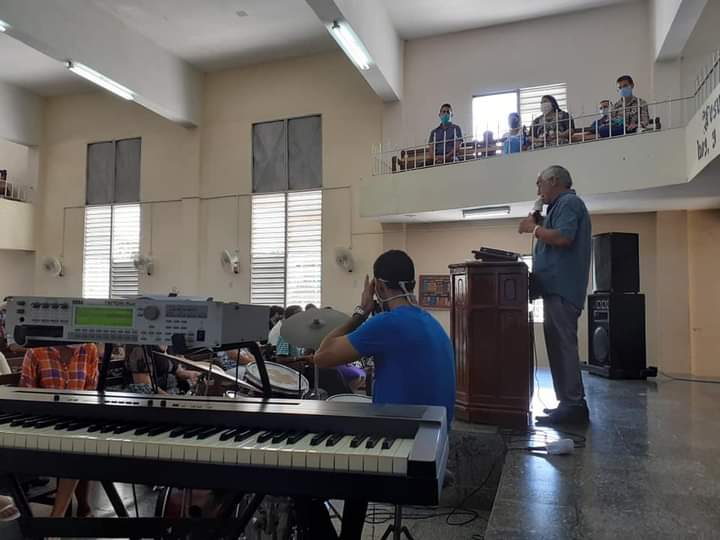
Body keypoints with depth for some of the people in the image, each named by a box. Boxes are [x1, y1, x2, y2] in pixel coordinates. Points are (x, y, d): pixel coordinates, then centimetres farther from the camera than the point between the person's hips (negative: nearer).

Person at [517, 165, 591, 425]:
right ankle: (570, 403, 16)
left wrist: (534, 228, -8)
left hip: (561, 288, -11)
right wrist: (537, 227, 15)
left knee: (563, 345, -11)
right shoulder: (563, 205, 25)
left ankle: (573, 405, -8)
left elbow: (563, 238, -21)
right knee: (559, 345, 11)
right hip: (557, 287, 11)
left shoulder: (568, 202, -6)